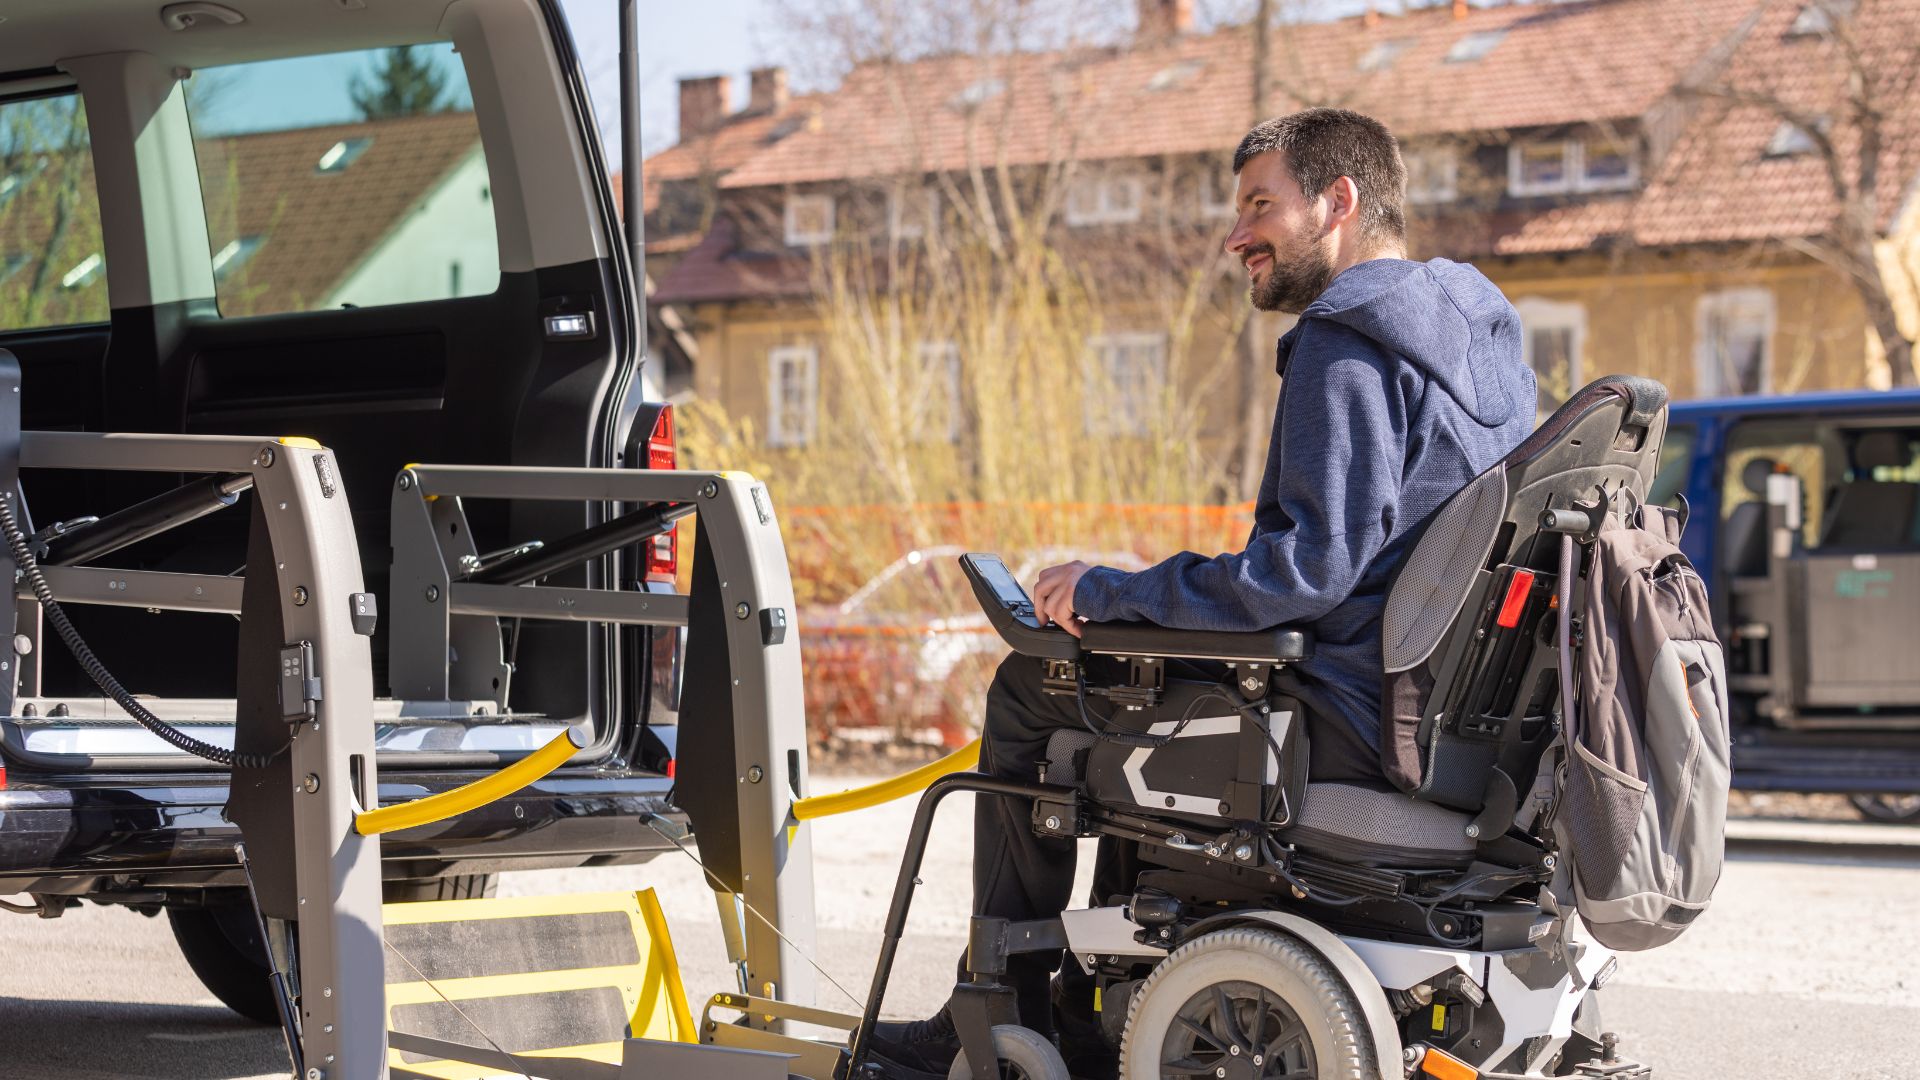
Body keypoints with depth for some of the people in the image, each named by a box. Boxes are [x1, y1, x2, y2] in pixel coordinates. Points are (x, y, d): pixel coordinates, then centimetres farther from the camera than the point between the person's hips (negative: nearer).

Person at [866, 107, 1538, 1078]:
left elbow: (1308, 569, -26)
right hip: (1443, 709, 10)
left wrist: (1111, 592, -15)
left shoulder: (1344, 351, -17)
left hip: (1348, 730, -10)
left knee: (1032, 690, 4)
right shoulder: (1481, 333, 14)